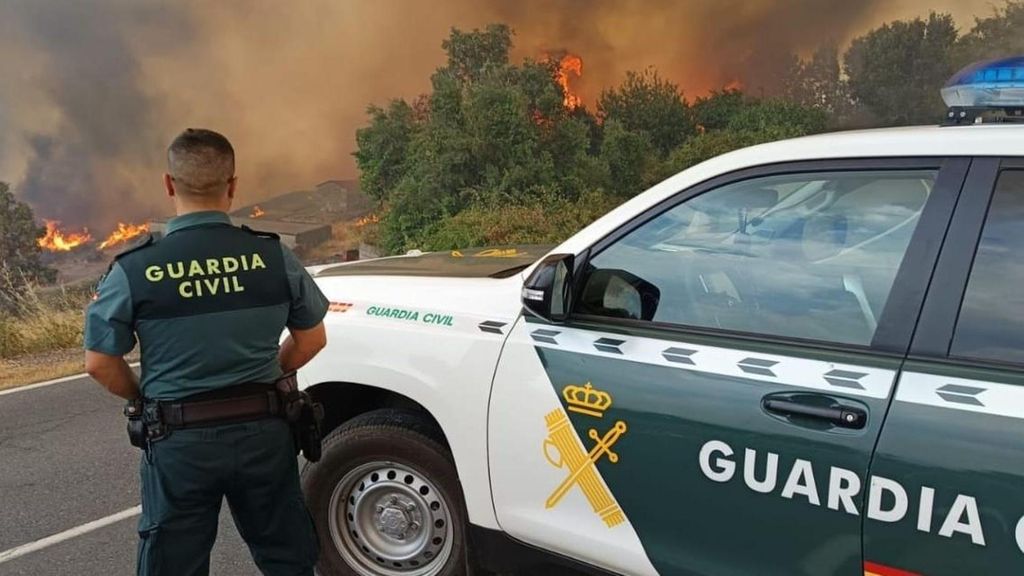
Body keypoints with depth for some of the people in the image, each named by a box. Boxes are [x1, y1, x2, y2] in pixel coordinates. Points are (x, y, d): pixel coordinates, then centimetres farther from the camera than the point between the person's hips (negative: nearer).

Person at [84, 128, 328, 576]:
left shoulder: (134, 270, -12)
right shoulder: (273, 255, -8)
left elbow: (100, 364, -5)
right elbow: (311, 339, 2)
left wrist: (145, 399, 13)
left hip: (180, 441, -1)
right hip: (263, 430, 2)